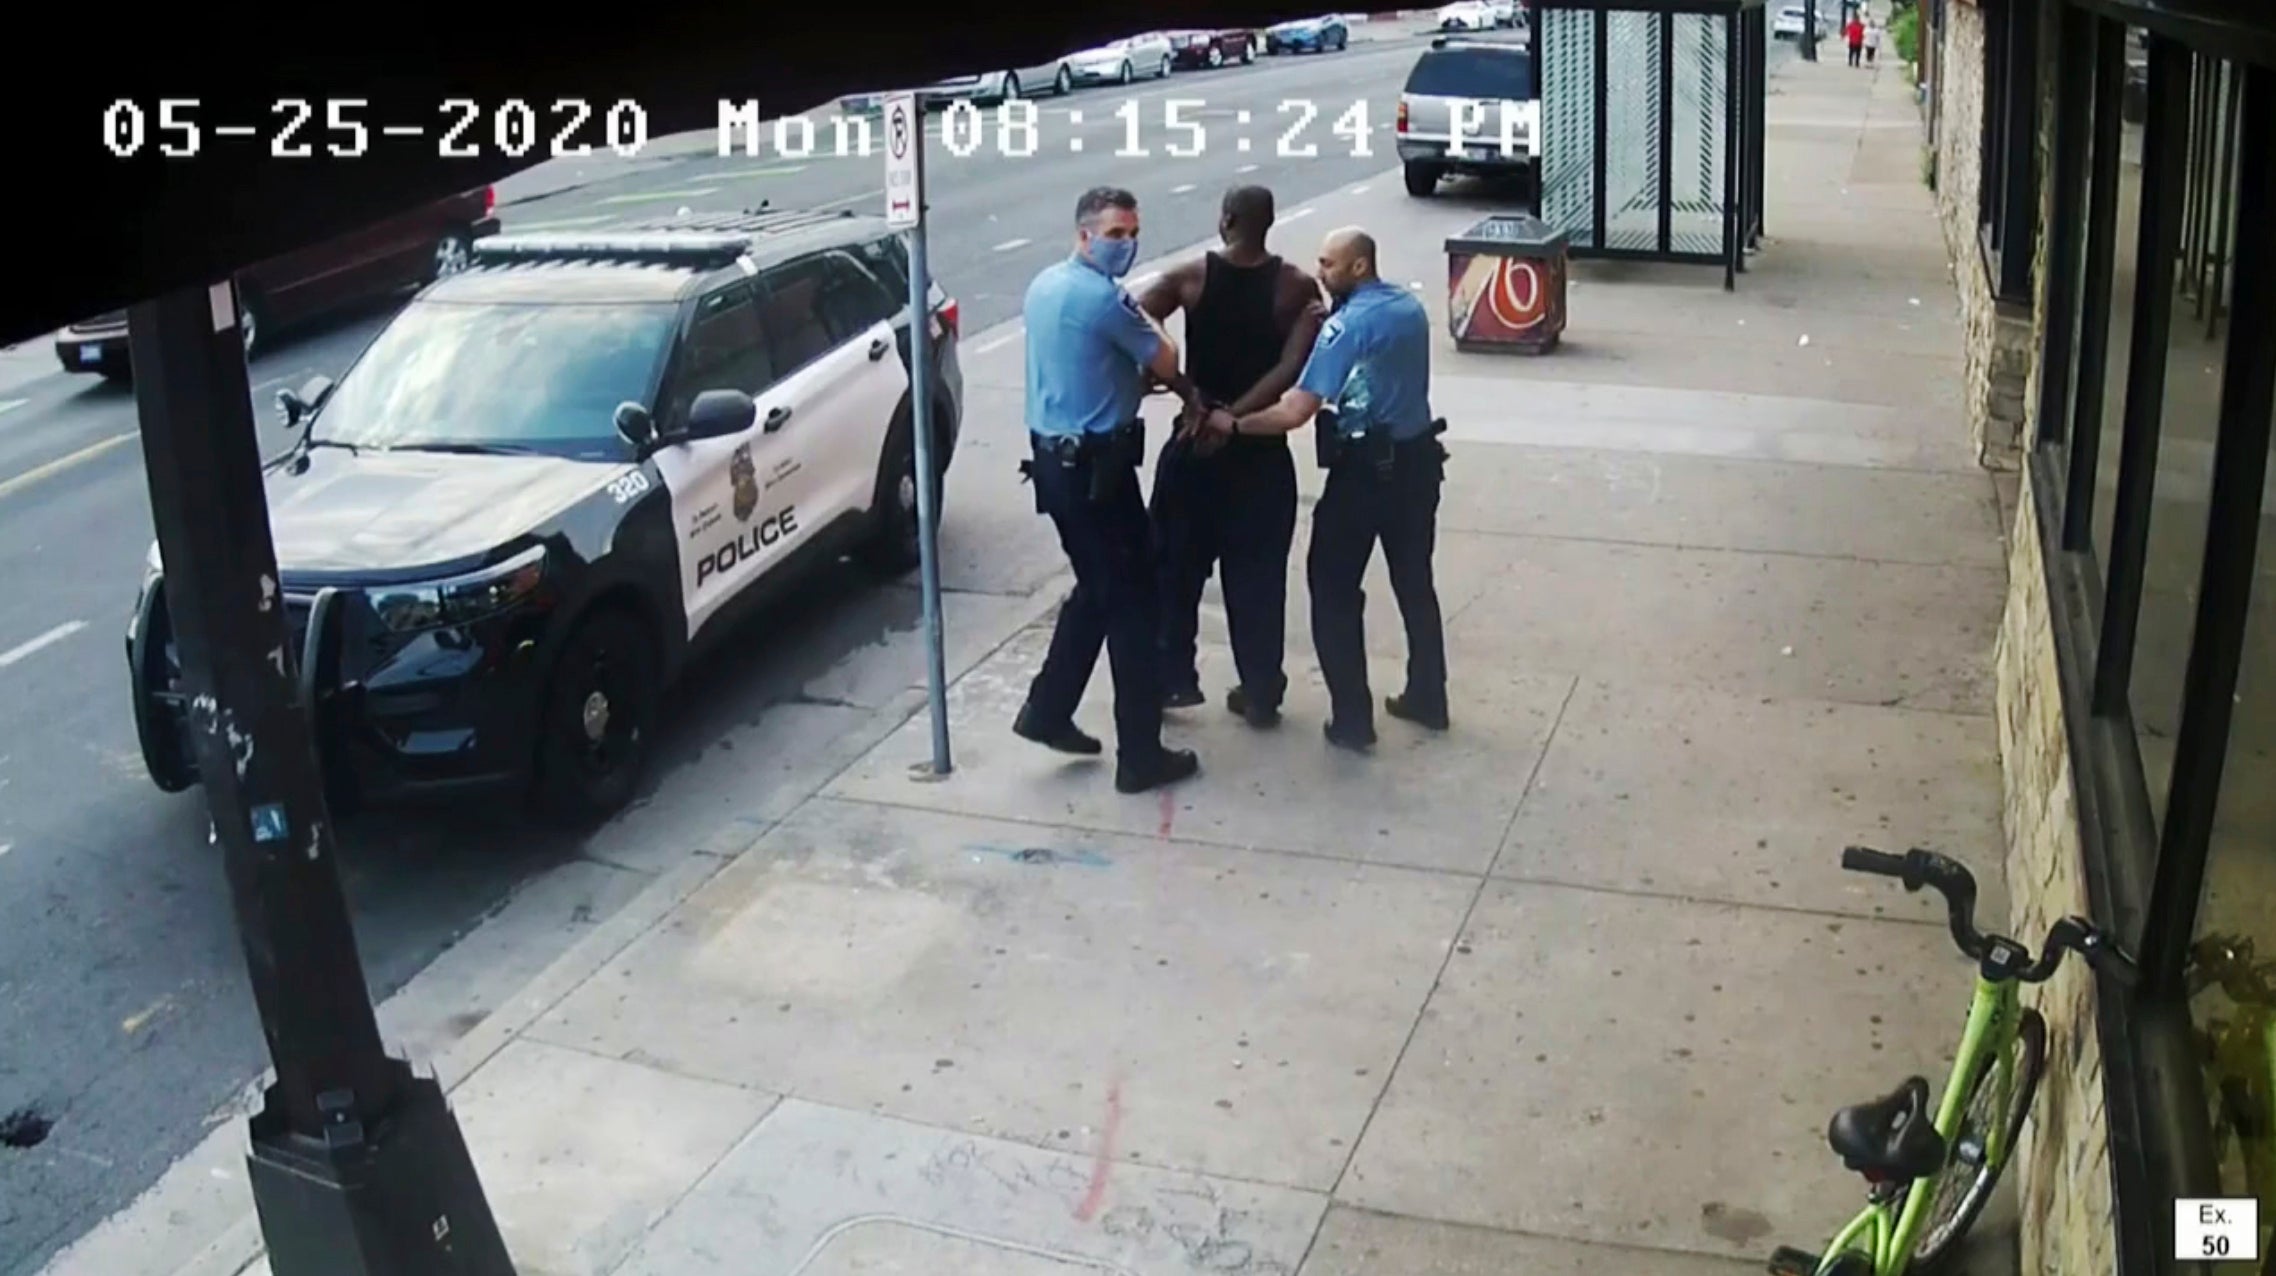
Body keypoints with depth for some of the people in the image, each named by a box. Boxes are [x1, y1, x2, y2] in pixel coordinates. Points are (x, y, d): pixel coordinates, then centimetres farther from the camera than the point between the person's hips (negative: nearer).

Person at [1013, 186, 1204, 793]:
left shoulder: (1044, 286, 11)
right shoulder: (1105, 297, -19)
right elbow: (1165, 363, -7)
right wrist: (1145, 319, 13)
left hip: (1055, 458, 9)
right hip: (1095, 466, -9)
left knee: (1097, 590, 23)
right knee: (1134, 603, 0)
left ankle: (1047, 711, 26)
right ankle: (1140, 755, 5)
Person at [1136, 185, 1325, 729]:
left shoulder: (1191, 278, -8)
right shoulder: (1298, 287, -7)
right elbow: (1291, 369, -17)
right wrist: (1234, 415, -15)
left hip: (1195, 444, 0)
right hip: (1261, 450, 1)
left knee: (1176, 566, 14)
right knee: (1257, 576, 10)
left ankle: (1172, 678, 20)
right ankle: (1261, 692, 16)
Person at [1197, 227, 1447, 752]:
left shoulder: (1348, 324, -18)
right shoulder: (1411, 308, 6)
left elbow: (1297, 411, -22)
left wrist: (1233, 424, -13)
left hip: (1365, 471, -8)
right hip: (1418, 459, 8)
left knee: (1334, 590, 3)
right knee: (1415, 582, 18)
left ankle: (1352, 719, 3)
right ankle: (1427, 698, 28)